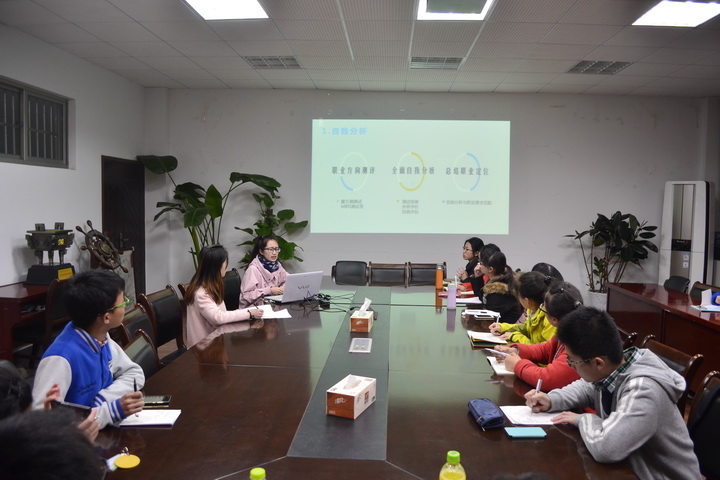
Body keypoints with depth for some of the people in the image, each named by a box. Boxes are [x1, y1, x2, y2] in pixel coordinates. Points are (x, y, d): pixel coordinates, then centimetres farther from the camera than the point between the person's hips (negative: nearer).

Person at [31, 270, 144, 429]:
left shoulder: (100, 338, -3)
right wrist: (112, 410, -28)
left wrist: (102, 400, -12)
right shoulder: (61, 358, -24)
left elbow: (134, 373, 5)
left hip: (102, 434, 7)